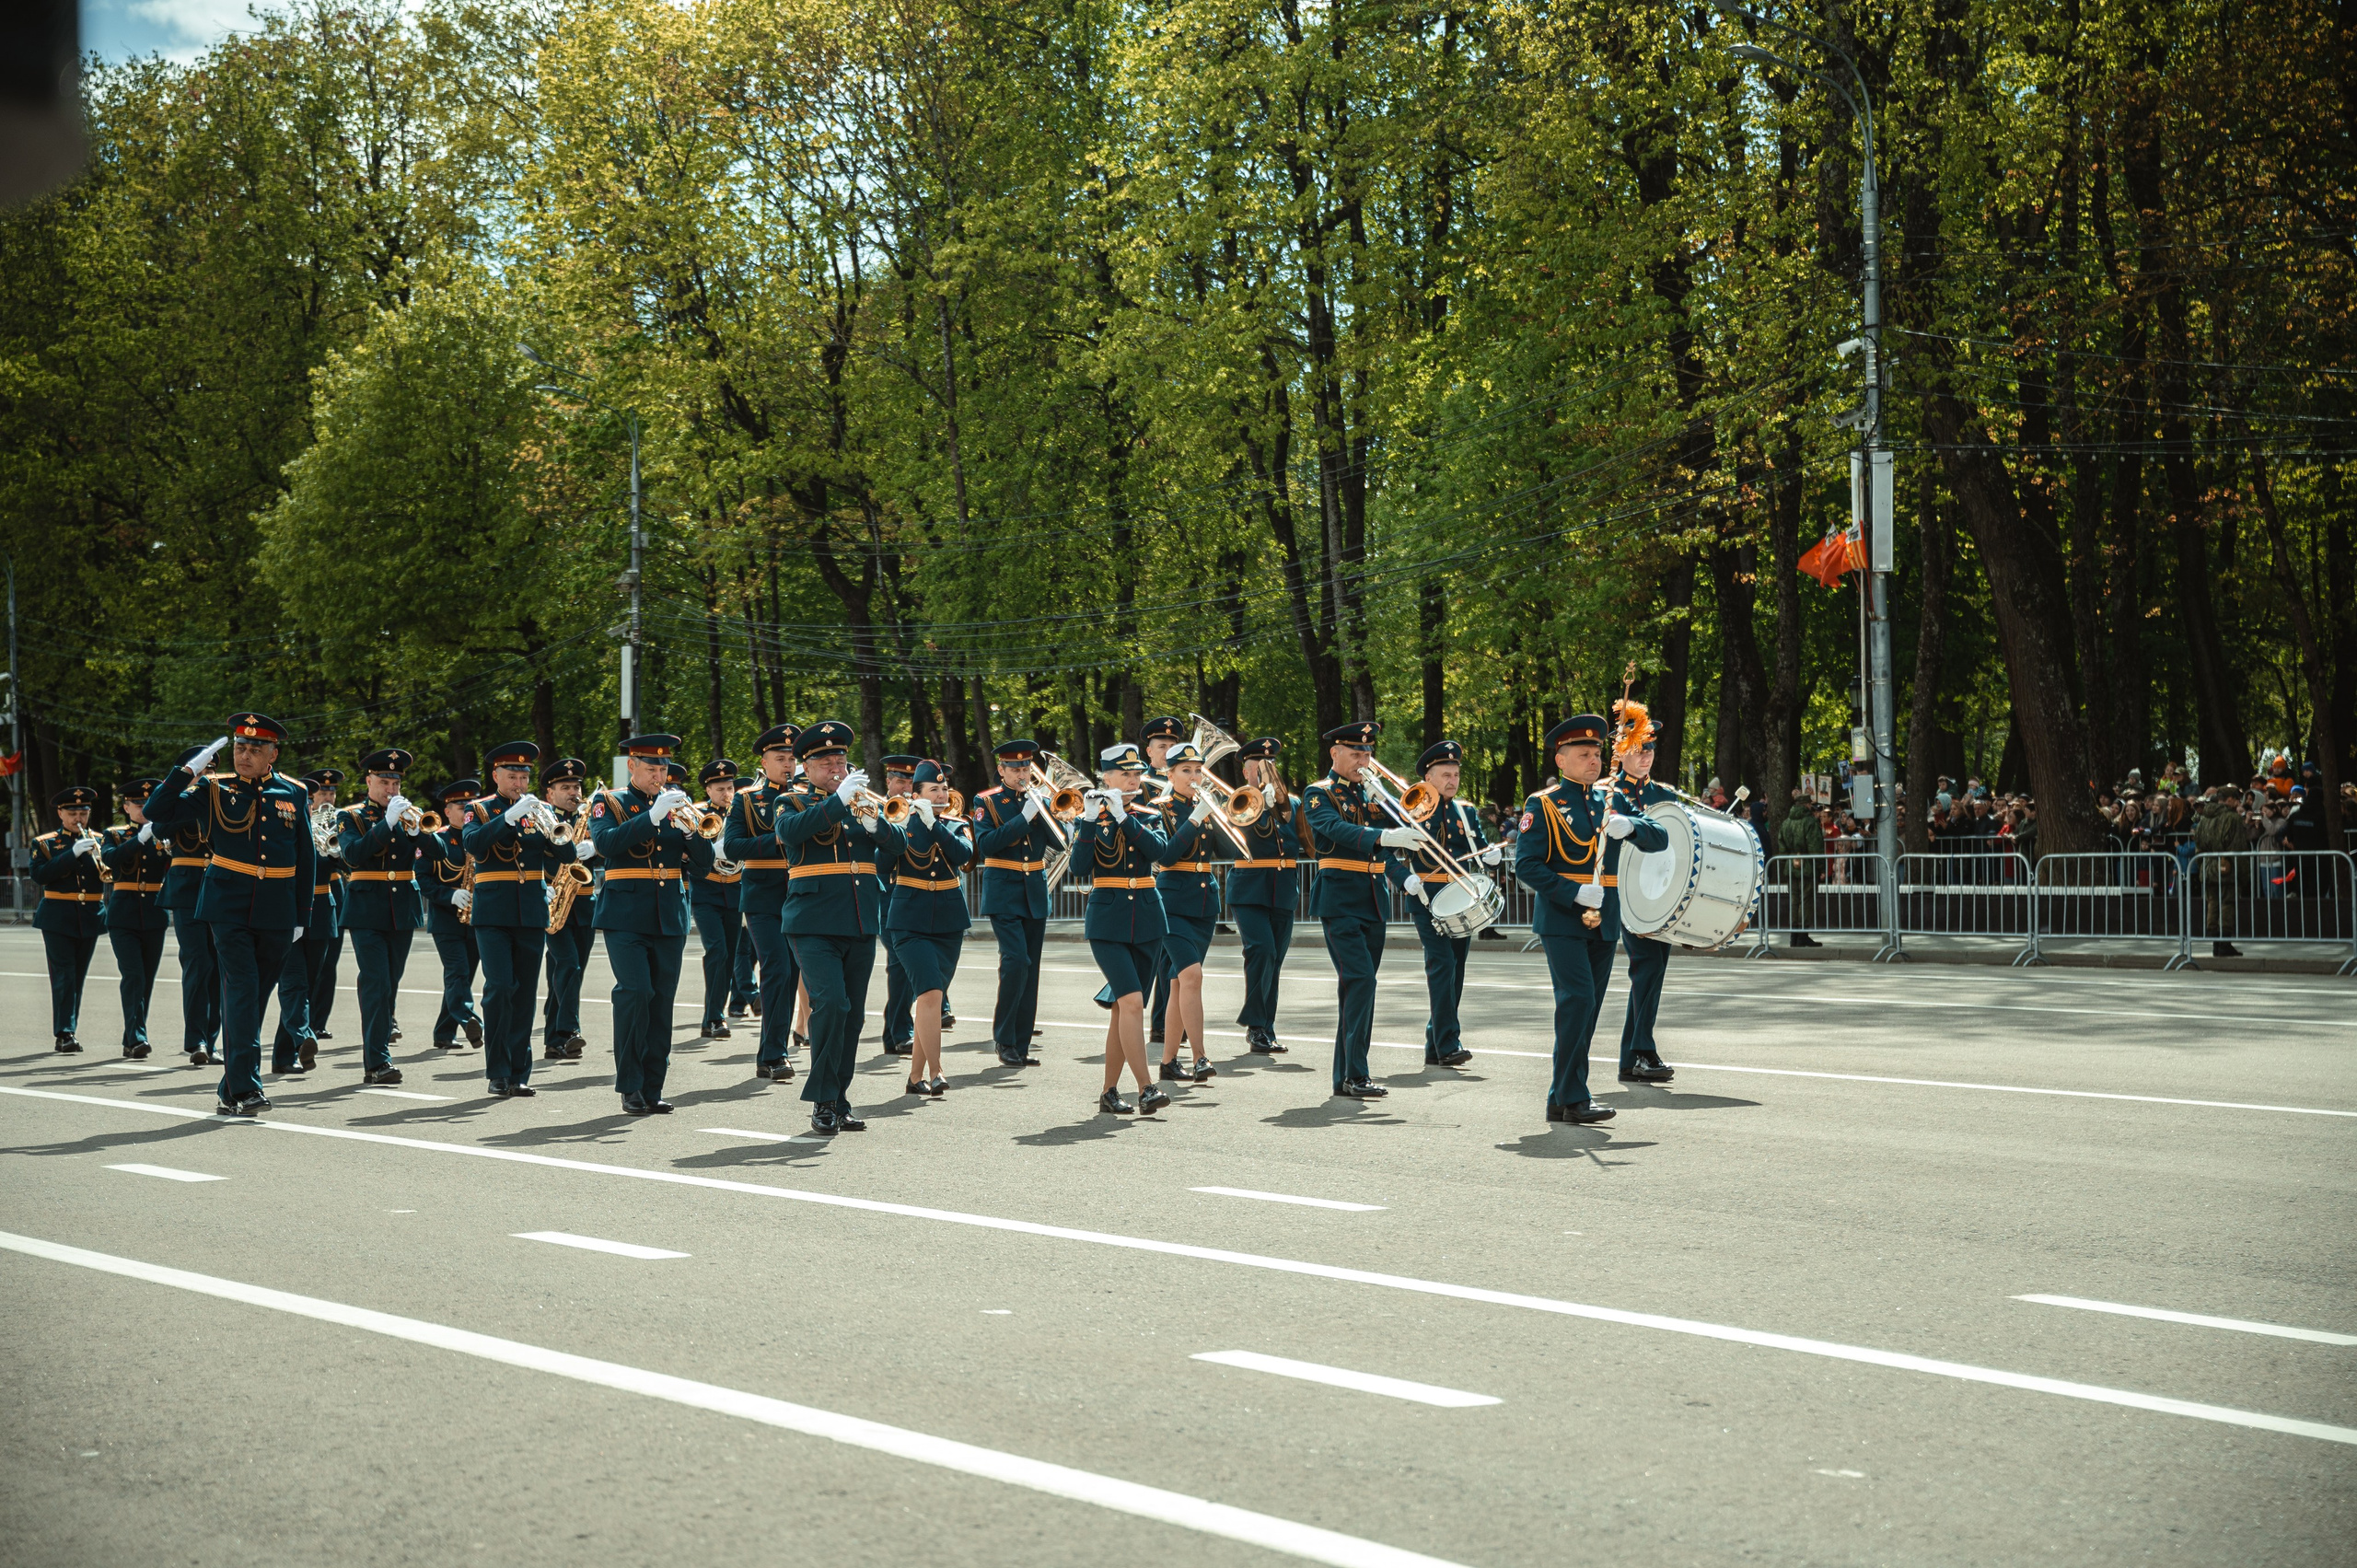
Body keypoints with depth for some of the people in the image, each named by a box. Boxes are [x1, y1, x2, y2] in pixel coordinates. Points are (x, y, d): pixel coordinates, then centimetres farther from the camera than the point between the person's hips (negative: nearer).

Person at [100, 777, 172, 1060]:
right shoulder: (115, 835, 6)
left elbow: (173, 872, -5)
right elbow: (108, 858, -17)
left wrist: (169, 847, -23)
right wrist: (140, 838, -27)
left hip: (154, 917, 3)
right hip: (123, 917, -3)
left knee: (146, 980, 5)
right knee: (132, 977, -15)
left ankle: (130, 1042, 14)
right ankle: (137, 1039, -21)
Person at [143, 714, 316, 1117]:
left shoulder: (294, 795, 6)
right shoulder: (215, 790, 2)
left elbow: (306, 858, 10)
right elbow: (159, 813, -5)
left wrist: (301, 914, 8)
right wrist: (190, 769, -11)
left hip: (276, 913, 2)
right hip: (230, 907, -2)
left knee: (256, 996, 9)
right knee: (241, 991, -12)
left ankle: (231, 1090, 19)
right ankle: (246, 1087, -15)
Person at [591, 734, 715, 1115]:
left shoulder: (678, 802, 13)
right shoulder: (609, 802, 3)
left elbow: (704, 860, 4)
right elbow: (605, 843, -18)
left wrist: (688, 827, -15)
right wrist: (653, 815, -25)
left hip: (670, 919, 4)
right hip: (626, 918, -4)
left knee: (662, 1002, 3)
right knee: (635, 991, -16)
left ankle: (652, 1089, 9)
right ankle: (629, 1087, -7)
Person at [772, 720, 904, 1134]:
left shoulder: (862, 802, 16)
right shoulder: (792, 802, 4)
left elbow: (898, 845, 3)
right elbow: (790, 830, -20)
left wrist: (874, 823, -16)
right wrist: (838, 800, -24)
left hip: (861, 924, 5)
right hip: (815, 924, -5)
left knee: (852, 1014, 5)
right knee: (830, 1002, -18)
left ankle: (839, 1103, 13)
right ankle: (822, 1103, -11)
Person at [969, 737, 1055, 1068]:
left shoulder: (1041, 798, 9)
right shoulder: (986, 801, -1)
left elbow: (1059, 841, 0)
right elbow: (985, 845, -15)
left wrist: (1043, 808, -13)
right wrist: (1023, 818, -18)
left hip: (1036, 893, 5)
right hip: (1004, 893, -4)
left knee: (1030, 970, 5)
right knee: (1016, 961, -18)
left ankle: (1021, 1044, 10)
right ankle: (1004, 1039, -6)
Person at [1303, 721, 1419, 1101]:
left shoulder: (1371, 796, 16)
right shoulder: (1319, 794, -4)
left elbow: (1391, 836, 14)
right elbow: (1336, 829, -24)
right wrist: (1383, 837, -37)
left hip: (1373, 901, 7)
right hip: (1341, 900, -7)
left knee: (1356, 985, 8)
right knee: (1360, 980, -17)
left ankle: (1345, 1075, 13)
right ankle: (1356, 1074, -17)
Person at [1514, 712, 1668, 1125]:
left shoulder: (1609, 802, 13)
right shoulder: (1543, 805, -3)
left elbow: (1660, 840, 6)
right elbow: (1526, 865, -10)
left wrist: (1629, 825, -15)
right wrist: (1575, 892, -20)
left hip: (1602, 921, 6)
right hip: (1561, 919, -6)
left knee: (1586, 1008, 7)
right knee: (1577, 999, -16)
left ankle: (1561, 1098, 14)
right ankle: (1573, 1098, -13)